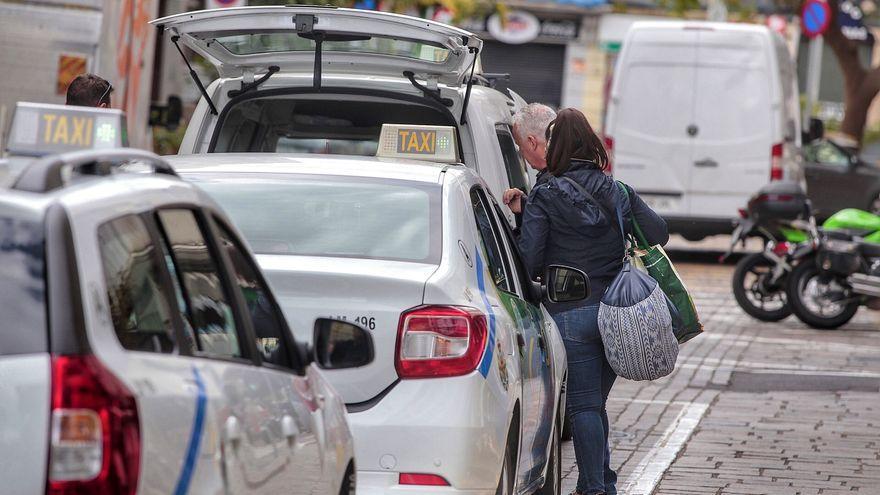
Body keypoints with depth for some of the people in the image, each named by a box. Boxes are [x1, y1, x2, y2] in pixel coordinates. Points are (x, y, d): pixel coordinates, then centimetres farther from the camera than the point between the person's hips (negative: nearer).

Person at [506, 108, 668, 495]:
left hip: (571, 314, -5)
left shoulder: (544, 195, -7)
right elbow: (658, 234, 7)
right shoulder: (615, 191, 5)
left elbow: (528, 260, -12)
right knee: (594, 403, 17)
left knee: (584, 406, 0)